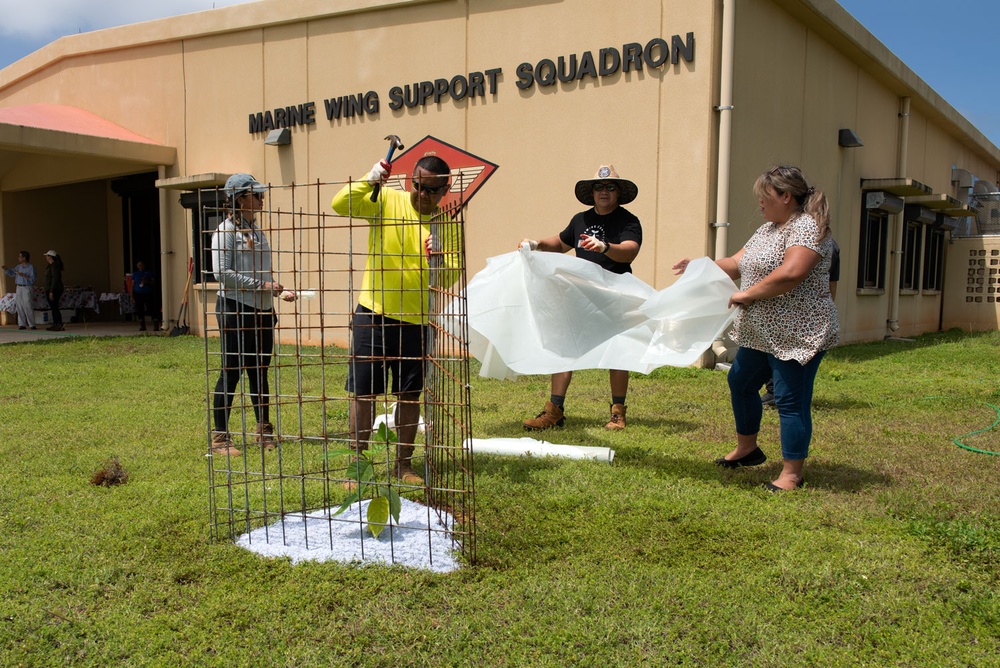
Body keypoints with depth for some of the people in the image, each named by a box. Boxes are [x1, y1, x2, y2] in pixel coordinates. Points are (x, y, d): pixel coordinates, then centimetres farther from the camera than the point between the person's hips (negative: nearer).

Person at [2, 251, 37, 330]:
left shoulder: (31, 267, -8)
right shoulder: (19, 266, 11)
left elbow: (33, 279, -13)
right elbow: (11, 273, 20)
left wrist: (23, 275, -20)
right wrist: (6, 269, 4)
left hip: (27, 288, -7)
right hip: (19, 288, 7)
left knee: (28, 307, -9)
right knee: (19, 306, 4)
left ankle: (32, 325, -5)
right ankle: (22, 324, 8)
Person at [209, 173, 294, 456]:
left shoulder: (256, 230, 16)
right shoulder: (226, 230, -8)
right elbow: (222, 273, -17)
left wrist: (280, 290, 7)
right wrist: (260, 285, -18)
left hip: (261, 310, 7)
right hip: (235, 308, -7)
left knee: (260, 371, 12)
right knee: (231, 371, -2)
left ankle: (264, 432, 22)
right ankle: (219, 437, 8)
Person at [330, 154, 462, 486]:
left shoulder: (447, 225, 0)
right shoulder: (386, 201, -2)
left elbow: (449, 278, -6)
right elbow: (340, 204, -12)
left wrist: (438, 259, -26)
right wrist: (370, 179, -22)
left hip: (415, 321, 1)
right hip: (372, 314, -1)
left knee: (409, 395, 10)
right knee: (363, 392, 2)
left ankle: (404, 464, 24)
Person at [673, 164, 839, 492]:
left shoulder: (807, 227, -16)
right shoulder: (767, 229, 15)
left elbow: (791, 273, -30)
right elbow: (737, 263, 17)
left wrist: (747, 294, -22)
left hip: (797, 335, -11)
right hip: (760, 331, 11)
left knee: (790, 400, -5)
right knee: (741, 382, 20)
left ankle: (792, 474, 5)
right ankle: (746, 449, 38)